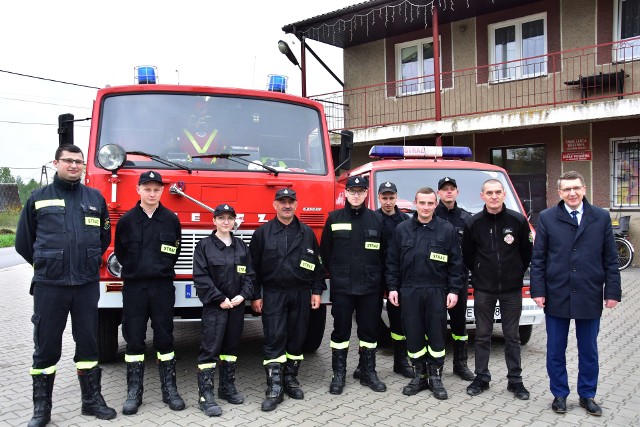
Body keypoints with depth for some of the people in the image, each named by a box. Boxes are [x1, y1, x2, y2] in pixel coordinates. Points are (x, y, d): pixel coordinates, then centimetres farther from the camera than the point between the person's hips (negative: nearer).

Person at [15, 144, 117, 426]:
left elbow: (105, 236, 18)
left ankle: (92, 400, 22)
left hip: (87, 285, 2)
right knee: (46, 347, 6)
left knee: (88, 343, 10)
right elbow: (23, 242, 10)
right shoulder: (38, 198, 3)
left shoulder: (96, 198, 7)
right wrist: (46, 265, 11)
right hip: (49, 286, -1)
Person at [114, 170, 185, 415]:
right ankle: (134, 391, 15)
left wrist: (161, 269, 10)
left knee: (164, 337, 5)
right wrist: (136, 269, 10)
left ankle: (169, 389, 14)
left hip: (163, 286, 0)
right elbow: (120, 252, 8)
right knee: (134, 339, 5)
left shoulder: (171, 219, 2)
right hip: (134, 287, 0)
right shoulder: (127, 220, 0)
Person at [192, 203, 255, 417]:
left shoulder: (242, 246, 9)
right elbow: (200, 277, -10)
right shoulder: (204, 245, -4)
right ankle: (206, 396, -1)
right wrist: (220, 299, -15)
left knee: (231, 346, 13)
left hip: (237, 305, 5)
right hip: (214, 305, -4)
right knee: (210, 348, -5)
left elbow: (250, 275, 9)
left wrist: (243, 295, -7)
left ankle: (227, 388, 25)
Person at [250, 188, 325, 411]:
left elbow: (317, 264, 9)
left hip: (300, 294, 2)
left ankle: (291, 379, 24)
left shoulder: (307, 232, 7)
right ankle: (275, 388, 3)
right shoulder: (262, 232, 1)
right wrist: (256, 296, -3)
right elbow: (254, 266, 1)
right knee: (274, 340, -4)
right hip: (273, 294, -2)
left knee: (297, 338, 8)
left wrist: (317, 291, 3)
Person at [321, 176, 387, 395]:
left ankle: (369, 372, 23)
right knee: (341, 330, 6)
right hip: (341, 287, -1)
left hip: (370, 287, 1)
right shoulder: (334, 218, 1)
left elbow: (384, 253, 7)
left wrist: (377, 276, 5)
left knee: (369, 330, 9)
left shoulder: (377, 219, 4)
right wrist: (335, 274, 6)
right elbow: (325, 251, 6)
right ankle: (338, 374, 18)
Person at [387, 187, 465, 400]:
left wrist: (454, 290, -3)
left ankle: (435, 378, 18)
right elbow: (392, 261, 8)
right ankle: (419, 376, 21)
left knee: (437, 336, 4)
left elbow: (455, 263, 2)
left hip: (437, 292, -1)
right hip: (409, 292, 1)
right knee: (413, 336, 6)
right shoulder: (402, 229, 5)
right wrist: (393, 288, 3)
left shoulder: (447, 230, 2)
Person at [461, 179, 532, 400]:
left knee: (512, 336, 9)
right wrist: (479, 274, 9)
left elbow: (526, 251, 6)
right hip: (483, 289, 0)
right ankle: (481, 377, 20)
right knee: (482, 336, 8)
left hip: (512, 288, 0)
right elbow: (467, 255, 8)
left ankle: (515, 380, 19)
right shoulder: (473, 223, -3)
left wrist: (517, 273, 8)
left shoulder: (518, 220, -4)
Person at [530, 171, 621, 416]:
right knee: (556, 350, 9)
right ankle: (559, 394, 25)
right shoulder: (547, 218, 0)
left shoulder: (601, 218, 3)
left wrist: (612, 291, -1)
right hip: (556, 296, -1)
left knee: (589, 350, 13)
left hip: (589, 297, 1)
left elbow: (610, 258, 4)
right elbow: (538, 258, 0)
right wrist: (538, 291, -5)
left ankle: (587, 395, 29)